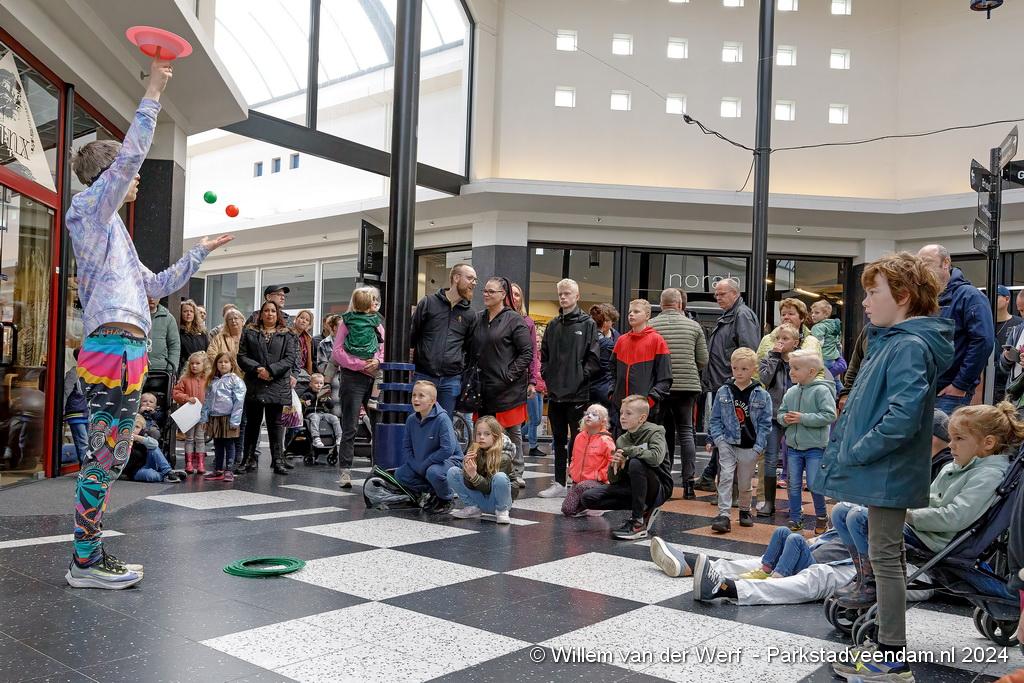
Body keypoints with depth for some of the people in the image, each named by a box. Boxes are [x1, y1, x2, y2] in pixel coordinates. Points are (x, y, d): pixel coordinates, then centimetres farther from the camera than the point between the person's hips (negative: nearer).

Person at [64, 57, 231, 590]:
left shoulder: (113, 233, 27)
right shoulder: (92, 208, 1)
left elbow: (158, 284, 31)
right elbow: (130, 155, -12)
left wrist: (201, 251, 35)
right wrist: (152, 94, -9)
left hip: (126, 350, 10)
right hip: (113, 346, -10)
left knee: (110, 457, 10)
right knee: (104, 456, -7)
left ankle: (91, 555, 16)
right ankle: (84, 562, 0)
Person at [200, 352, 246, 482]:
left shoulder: (235, 380, -6)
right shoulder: (213, 381, 14)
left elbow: (239, 402, -11)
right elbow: (207, 400, 17)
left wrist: (235, 421, -16)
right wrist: (204, 417, 10)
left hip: (228, 418, -6)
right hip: (214, 418, 6)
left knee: (229, 444, 2)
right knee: (217, 445, 12)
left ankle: (228, 471, 8)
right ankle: (218, 471, 19)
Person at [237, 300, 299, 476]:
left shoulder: (287, 335, 9)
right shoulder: (249, 333, 12)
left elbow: (290, 358, -2)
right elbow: (242, 356, 4)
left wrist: (271, 370, -13)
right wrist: (257, 369, -13)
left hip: (277, 386, -1)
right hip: (254, 386, 1)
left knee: (275, 424, 2)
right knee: (252, 423, 7)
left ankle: (277, 461, 4)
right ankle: (249, 459, 16)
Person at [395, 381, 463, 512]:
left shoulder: (442, 419, -22)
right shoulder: (411, 420, -3)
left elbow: (448, 449, -28)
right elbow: (406, 447, 4)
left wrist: (424, 465, -22)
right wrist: (416, 466, -12)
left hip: (449, 461, -6)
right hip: (420, 466, 6)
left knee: (433, 472, -35)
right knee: (399, 474, -10)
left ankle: (446, 501, -6)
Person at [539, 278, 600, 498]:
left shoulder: (588, 324, -1)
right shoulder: (553, 325, 14)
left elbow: (594, 357, -6)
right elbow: (544, 354, 17)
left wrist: (582, 375, -12)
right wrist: (547, 375, 4)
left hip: (578, 392, -5)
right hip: (555, 391, 5)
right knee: (558, 439, 12)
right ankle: (559, 483, 19)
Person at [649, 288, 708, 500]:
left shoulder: (651, 326, -2)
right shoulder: (694, 326, 2)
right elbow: (703, 360, 3)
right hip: (688, 387, 0)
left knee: (665, 433, 10)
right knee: (686, 431, 6)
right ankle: (688, 483, -1)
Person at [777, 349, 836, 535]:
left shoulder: (821, 390, -12)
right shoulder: (791, 392, 6)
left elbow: (829, 416, -19)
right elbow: (780, 412, 13)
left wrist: (803, 418, -22)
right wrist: (784, 418, -10)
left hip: (815, 447, -5)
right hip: (793, 446, 6)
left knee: (813, 484, -1)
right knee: (794, 485, 10)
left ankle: (821, 517, 22)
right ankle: (795, 520, 21)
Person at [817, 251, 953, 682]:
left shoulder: (911, 346, -18)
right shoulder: (891, 341, 13)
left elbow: (903, 417, -28)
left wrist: (856, 453, -19)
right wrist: (843, 450, 12)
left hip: (887, 472, -10)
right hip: (880, 470, 10)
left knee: (885, 558, -2)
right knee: (886, 557, 18)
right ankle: (887, 642, 31)